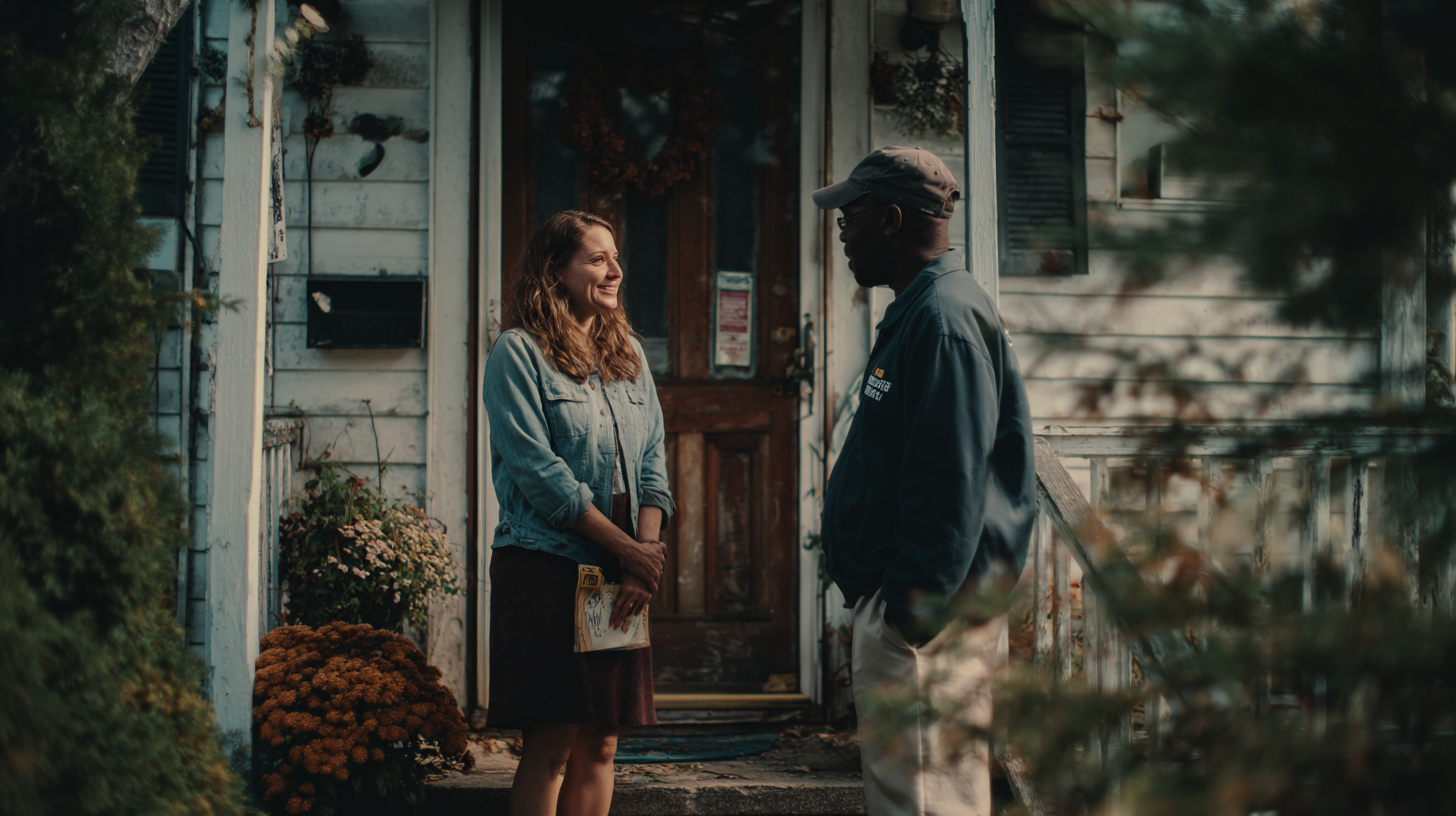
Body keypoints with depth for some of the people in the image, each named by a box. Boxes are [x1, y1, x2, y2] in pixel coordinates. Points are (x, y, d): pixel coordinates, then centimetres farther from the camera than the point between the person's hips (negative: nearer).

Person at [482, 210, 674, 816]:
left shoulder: (627, 353, 16)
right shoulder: (518, 353, -4)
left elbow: (652, 460, 12)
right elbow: (540, 473, -12)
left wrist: (647, 550, -5)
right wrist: (630, 550, -12)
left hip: (622, 578, 6)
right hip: (546, 565, -6)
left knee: (600, 747, 6)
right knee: (552, 745, -6)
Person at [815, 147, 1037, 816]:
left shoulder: (942, 319, -16)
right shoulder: (924, 309, 19)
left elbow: (949, 485, -23)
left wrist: (912, 608, -24)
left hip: (923, 609, -11)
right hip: (931, 600, 11)